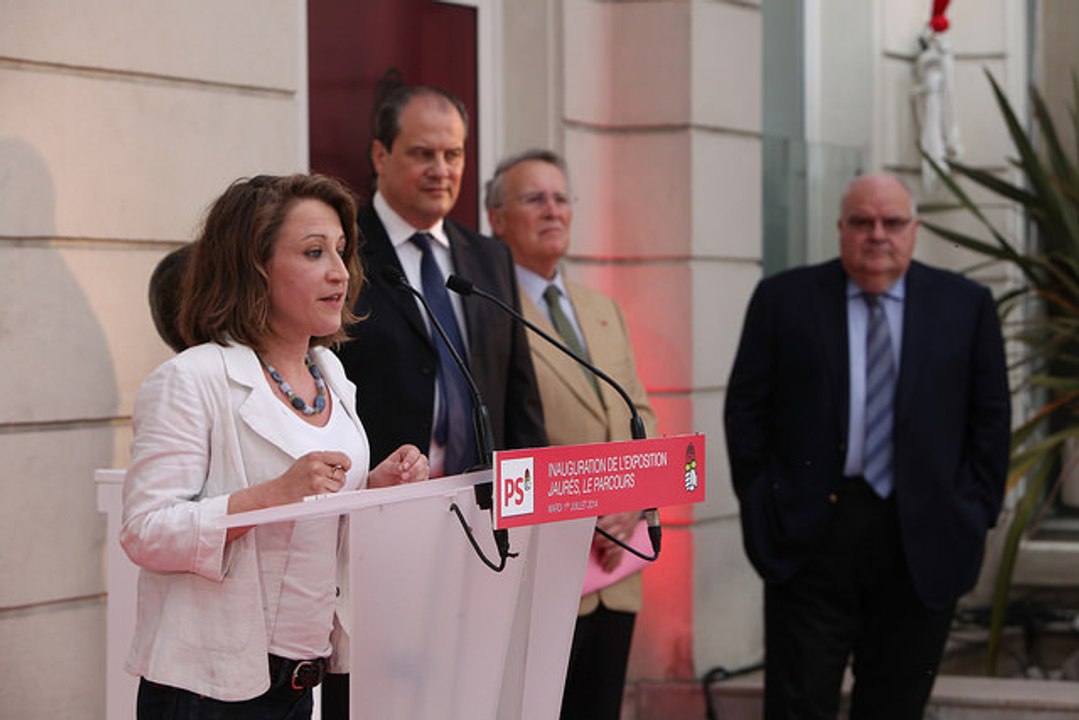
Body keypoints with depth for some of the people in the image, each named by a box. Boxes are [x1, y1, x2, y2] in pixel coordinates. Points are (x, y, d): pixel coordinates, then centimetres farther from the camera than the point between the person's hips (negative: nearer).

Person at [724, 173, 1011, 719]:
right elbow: (746, 407, 5)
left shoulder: (966, 305, 7)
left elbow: (991, 417, 8)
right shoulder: (784, 299, 4)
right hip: (809, 535, -1)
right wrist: (762, 504, -2)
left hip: (923, 540, 1)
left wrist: (976, 511, 0)